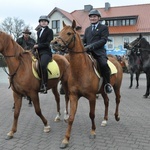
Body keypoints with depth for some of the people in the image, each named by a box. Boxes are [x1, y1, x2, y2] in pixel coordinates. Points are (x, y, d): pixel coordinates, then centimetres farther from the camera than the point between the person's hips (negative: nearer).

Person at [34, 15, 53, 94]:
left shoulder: (49, 31, 1)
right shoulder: (38, 32, 22)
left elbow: (48, 43, -9)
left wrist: (38, 46, -9)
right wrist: (35, 47, 6)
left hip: (46, 52, -8)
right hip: (39, 52, 8)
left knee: (42, 65, -33)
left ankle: (44, 85, -32)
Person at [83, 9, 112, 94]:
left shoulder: (104, 27, 9)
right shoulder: (87, 29, 27)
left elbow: (103, 40, -6)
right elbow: (84, 41, 23)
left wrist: (91, 46, -18)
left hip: (99, 52, -5)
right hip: (88, 52, 5)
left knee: (104, 64, -31)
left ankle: (107, 84, -14)